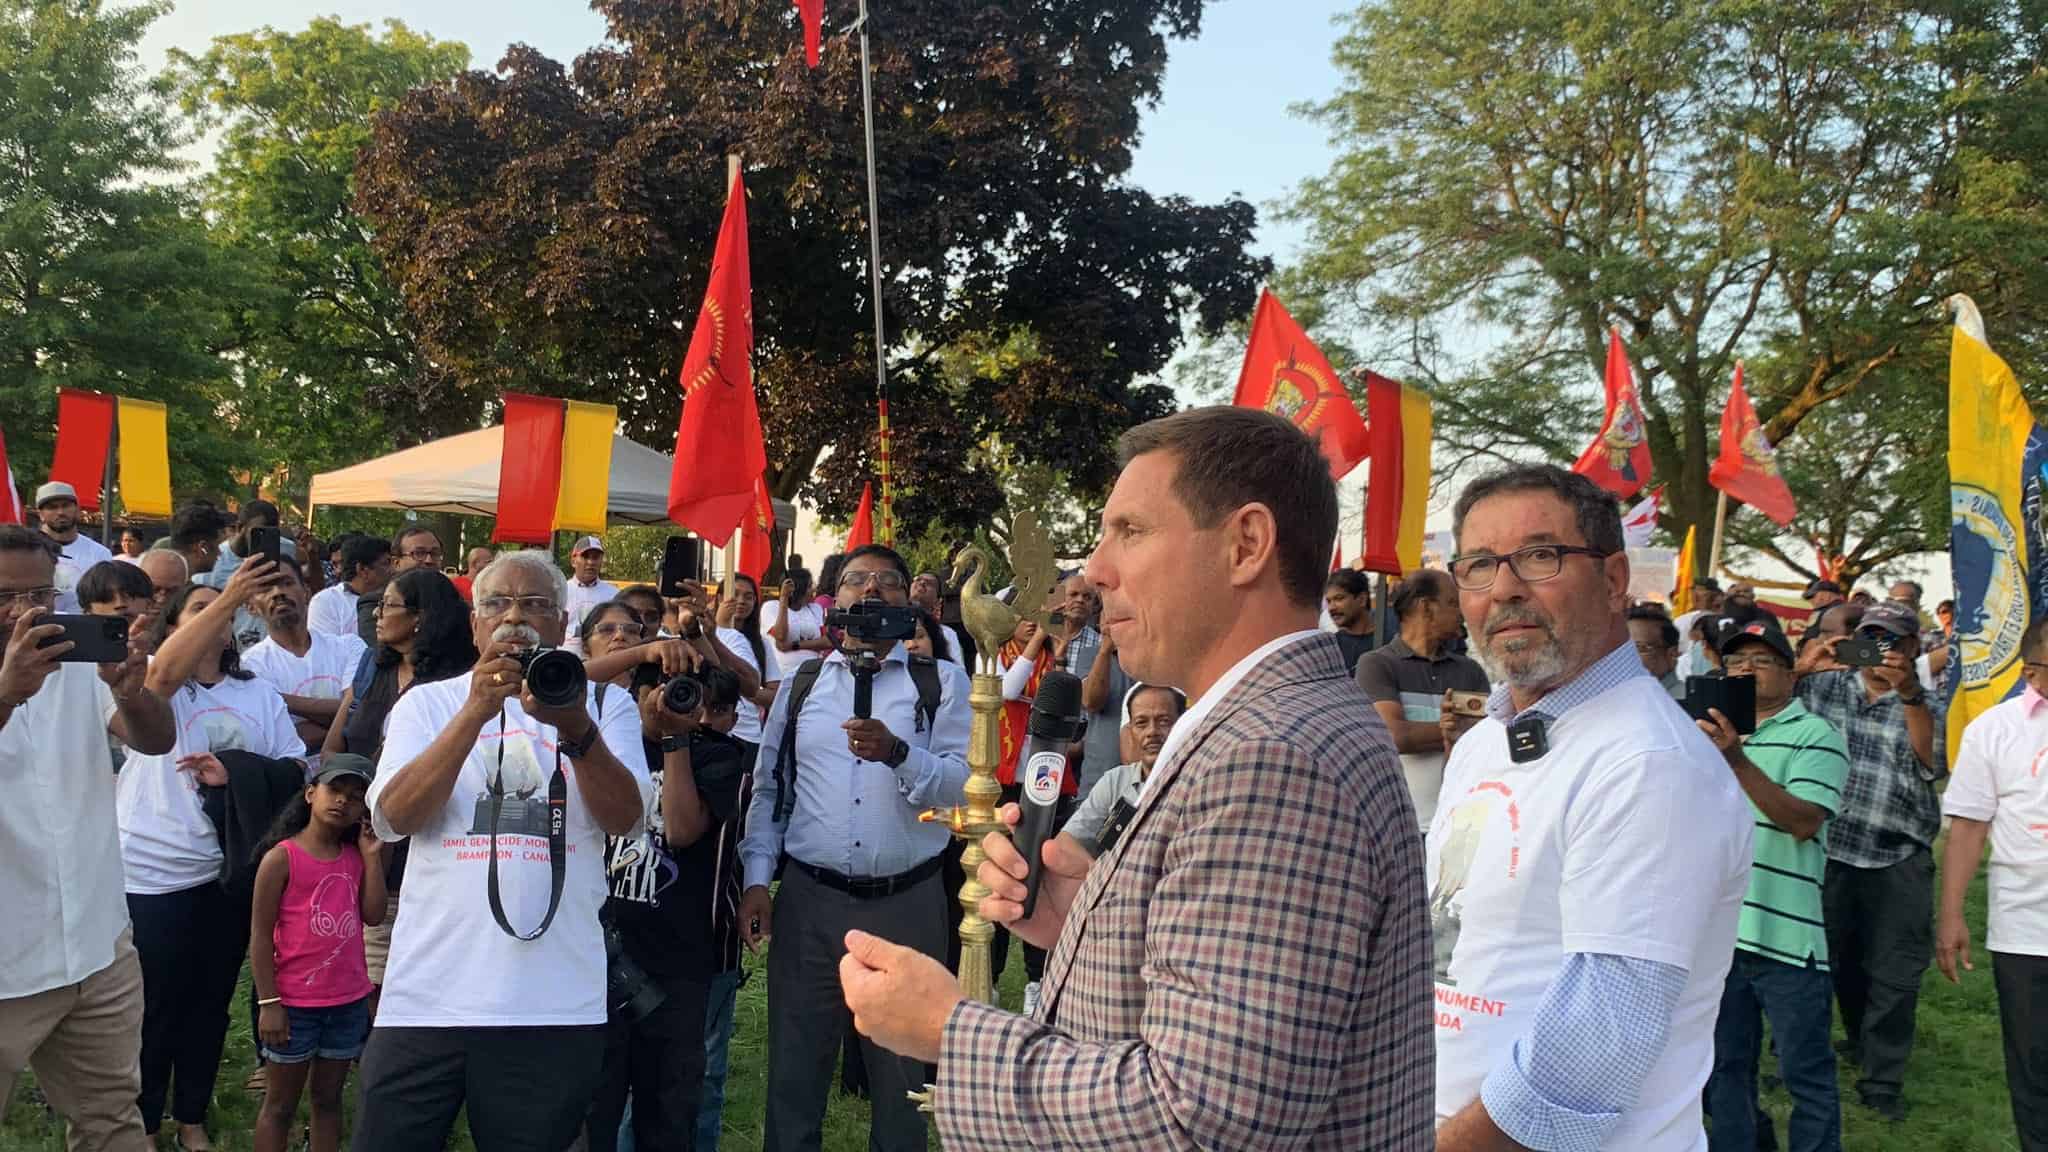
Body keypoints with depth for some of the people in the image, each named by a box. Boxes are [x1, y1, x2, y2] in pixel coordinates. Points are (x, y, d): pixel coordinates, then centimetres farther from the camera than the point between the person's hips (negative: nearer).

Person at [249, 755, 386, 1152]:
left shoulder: (355, 858, 5)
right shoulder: (282, 856, -10)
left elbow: (373, 915, -3)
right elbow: (260, 934, -11)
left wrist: (372, 855, -3)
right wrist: (268, 1002, -14)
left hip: (350, 1002, 5)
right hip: (295, 1004, -5)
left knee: (328, 1098, 15)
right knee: (281, 1105, 8)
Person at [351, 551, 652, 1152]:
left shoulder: (605, 704, 7)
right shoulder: (428, 703, 9)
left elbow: (624, 817, -7)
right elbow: (392, 819, -6)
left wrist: (574, 726, -24)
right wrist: (477, 709, -16)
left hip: (554, 1007, 0)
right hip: (427, 996, 1)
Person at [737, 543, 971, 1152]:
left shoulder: (943, 683, 2)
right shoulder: (800, 682, 10)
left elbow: (960, 784, -7)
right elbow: (769, 787, 10)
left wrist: (898, 753, -24)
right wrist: (756, 879, 1)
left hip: (908, 902, -1)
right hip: (809, 898, 2)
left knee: (903, 1075, 11)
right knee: (794, 1070, 9)